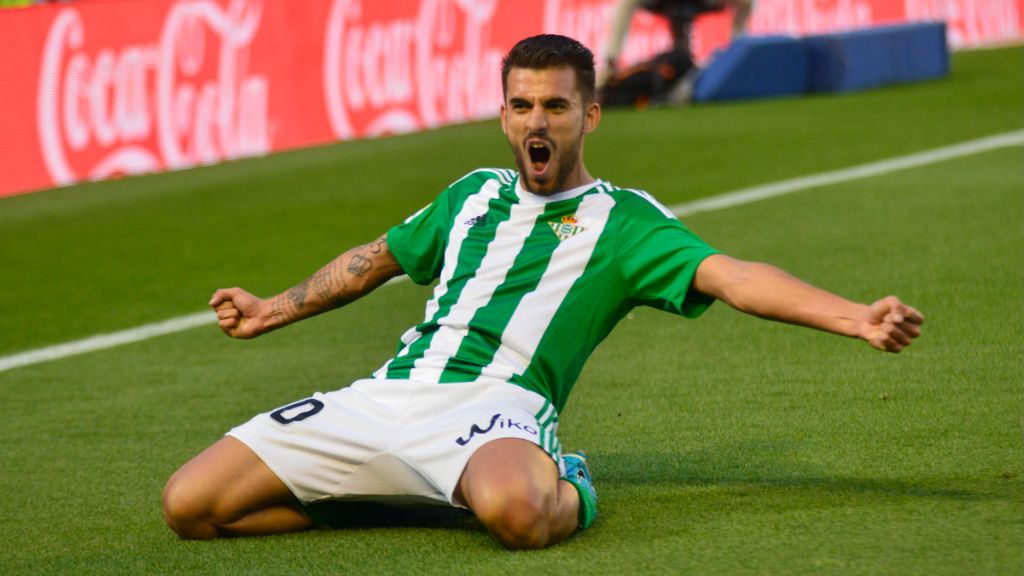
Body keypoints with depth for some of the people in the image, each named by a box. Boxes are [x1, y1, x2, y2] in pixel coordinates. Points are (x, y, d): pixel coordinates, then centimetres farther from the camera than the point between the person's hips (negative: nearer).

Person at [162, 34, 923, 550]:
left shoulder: (624, 222, 7)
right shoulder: (475, 195, 25)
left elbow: (731, 277, -7)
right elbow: (378, 257, 41)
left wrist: (857, 318, -23)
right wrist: (273, 311, 53)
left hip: (491, 404, -6)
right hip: (384, 397, 6)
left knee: (514, 511, -44)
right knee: (189, 505, -9)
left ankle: (565, 490, -5)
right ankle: (387, 494, 9)